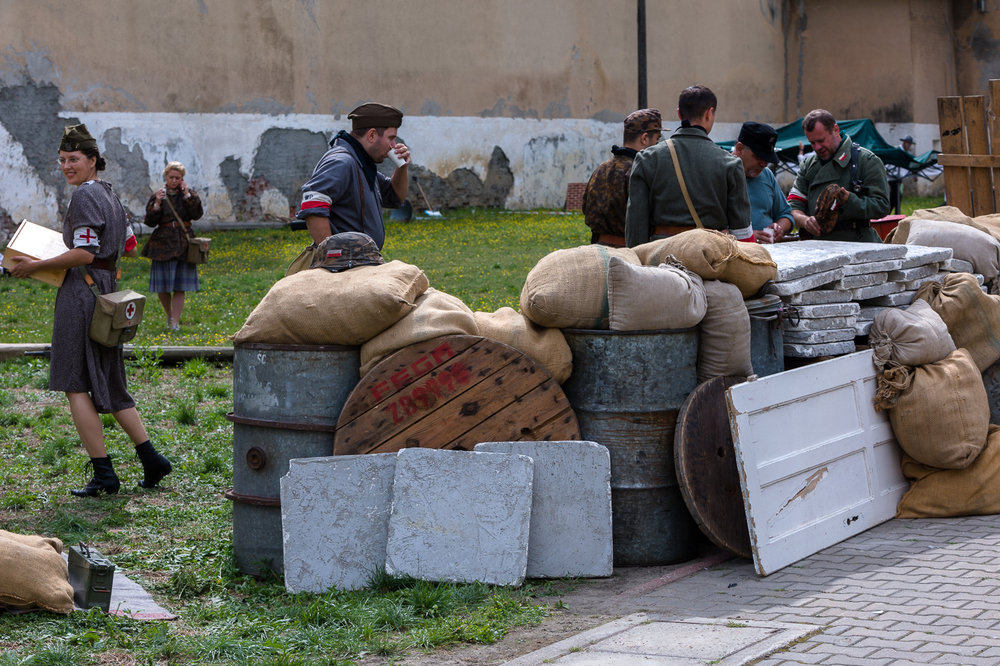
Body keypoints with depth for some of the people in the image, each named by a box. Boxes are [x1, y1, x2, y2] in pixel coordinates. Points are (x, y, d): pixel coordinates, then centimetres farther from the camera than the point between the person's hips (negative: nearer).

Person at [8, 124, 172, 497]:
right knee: (109, 386, 14)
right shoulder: (109, 195, 16)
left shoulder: (85, 195, -12)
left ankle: (103, 474, -7)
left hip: (81, 293, -9)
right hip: (107, 293, 9)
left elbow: (84, 254, -19)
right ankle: (151, 460, 12)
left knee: (76, 384, -4)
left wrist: (35, 266, -13)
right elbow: (129, 246, 25)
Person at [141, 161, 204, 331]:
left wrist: (188, 195, -11)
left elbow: (198, 214, -7)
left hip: (183, 242, 0)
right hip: (163, 243, 0)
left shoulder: (189, 193, 5)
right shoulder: (158, 195, 3)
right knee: (162, 287, 3)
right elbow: (150, 222, -3)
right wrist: (157, 203, -17)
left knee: (180, 287, -3)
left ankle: (175, 322, -2)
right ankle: (169, 315, 25)